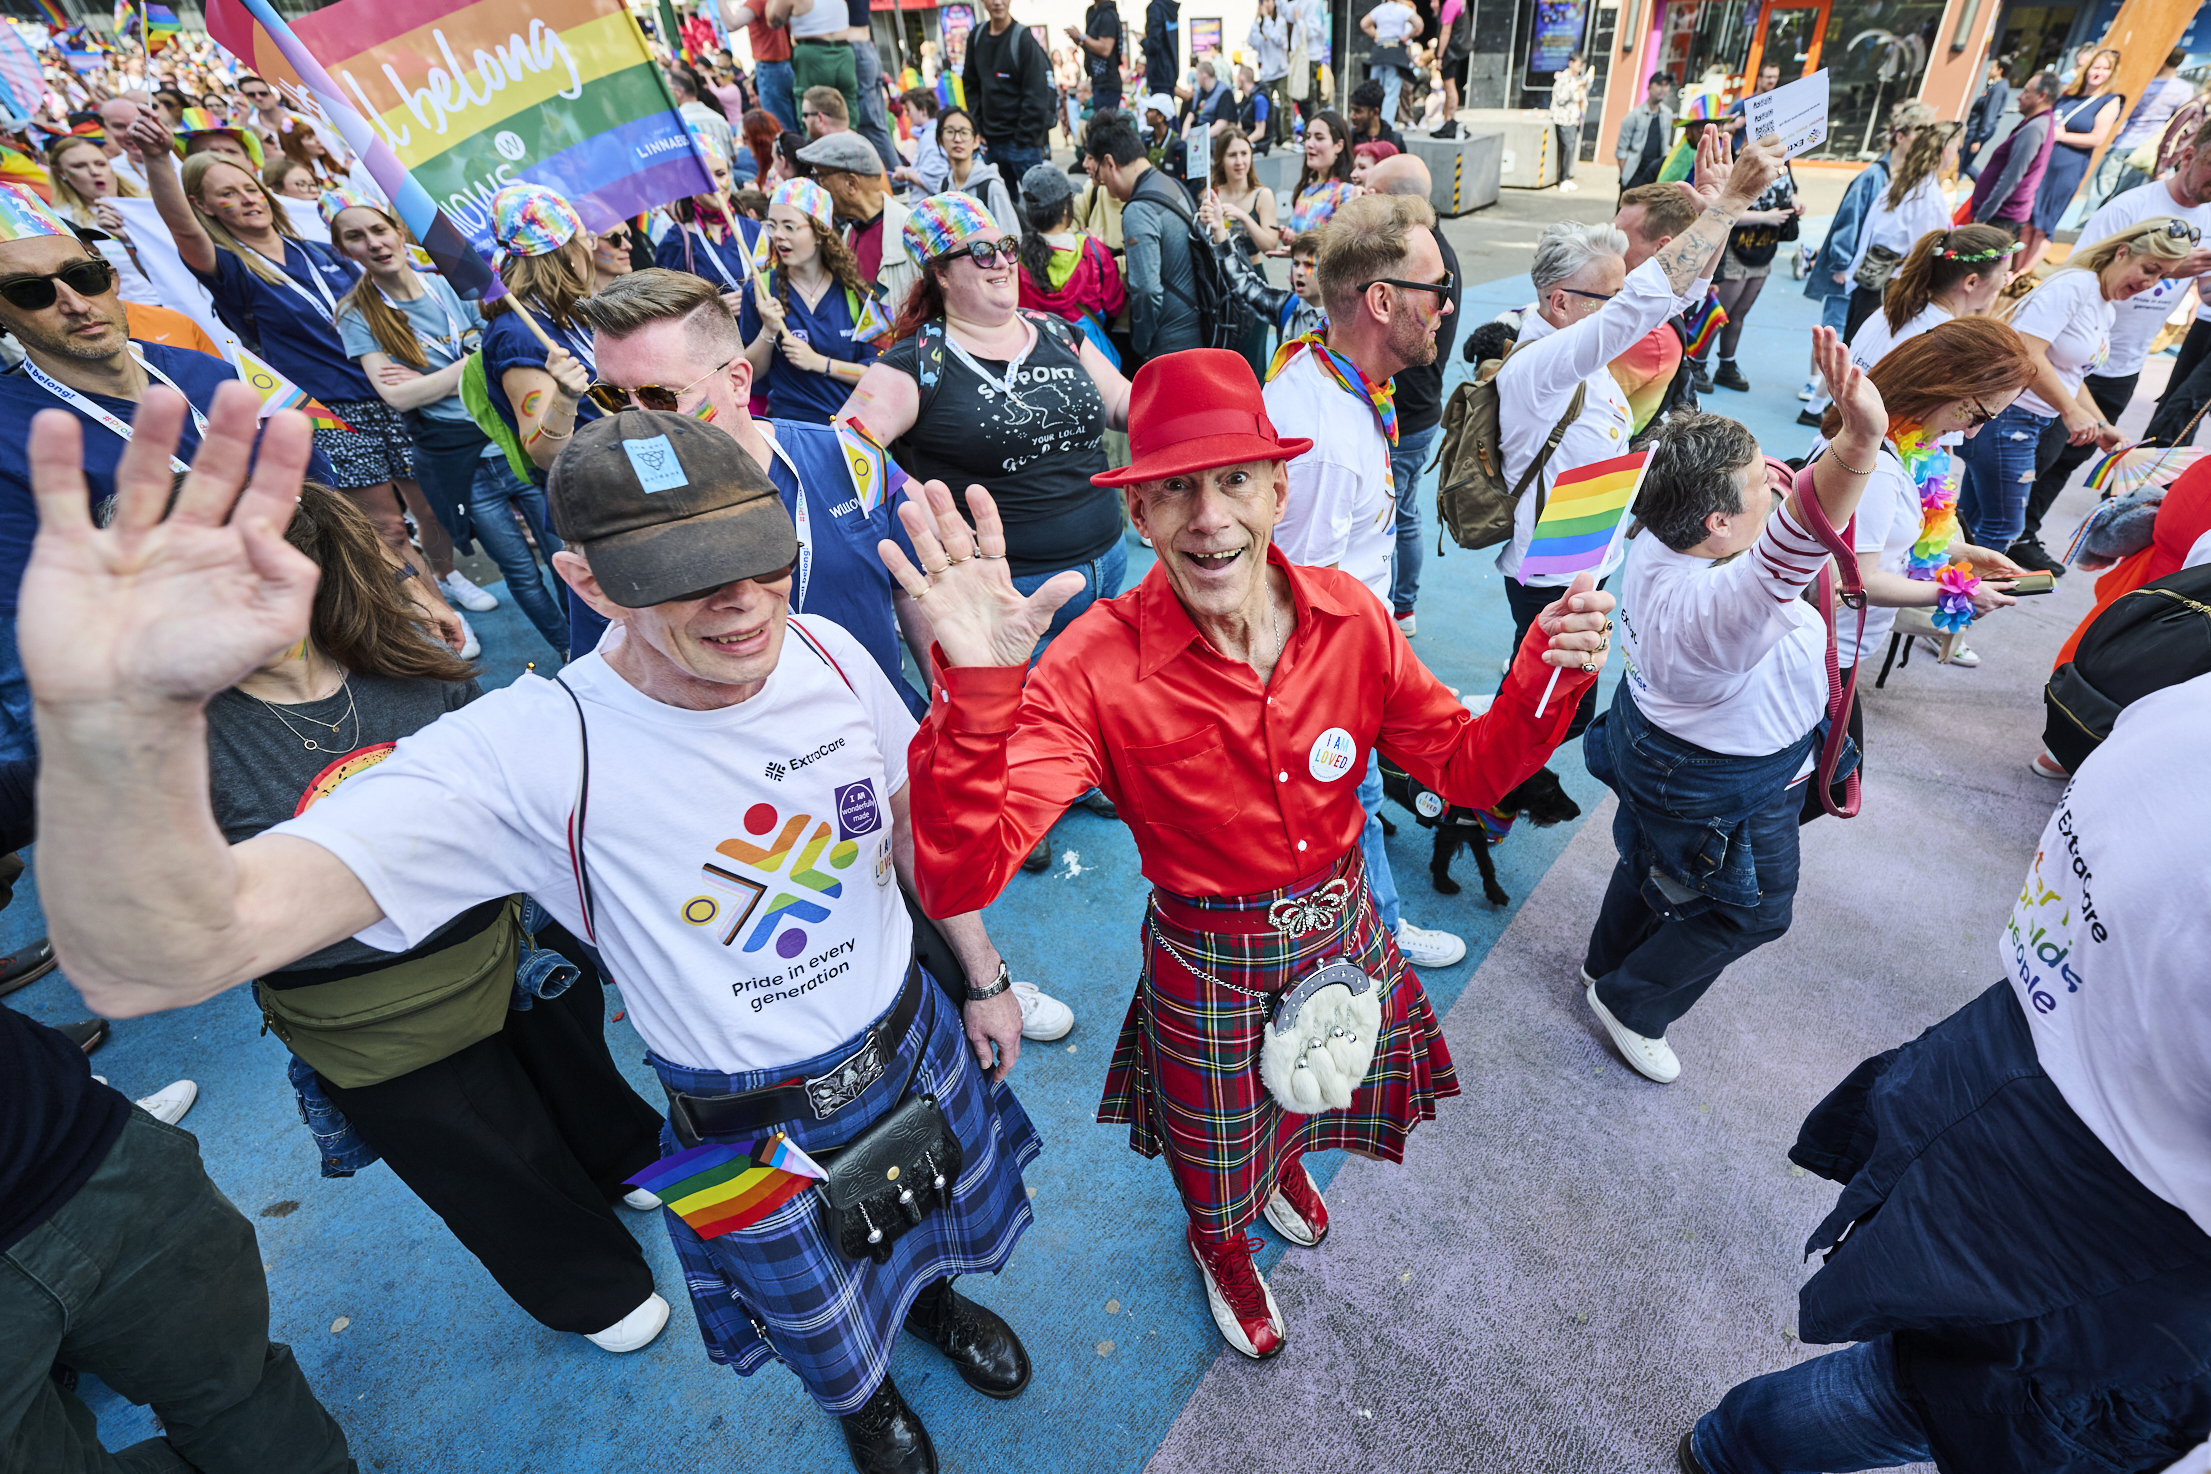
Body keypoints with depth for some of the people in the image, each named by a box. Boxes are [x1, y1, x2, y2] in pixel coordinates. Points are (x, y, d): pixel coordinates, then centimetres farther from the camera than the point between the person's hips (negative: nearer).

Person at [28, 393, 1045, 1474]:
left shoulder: (826, 651, -18)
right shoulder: (525, 755, -33)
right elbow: (156, 966, -42)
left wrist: (984, 977, 5)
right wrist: (122, 715, -61)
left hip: (919, 1046, 4)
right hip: (758, 1133, -3)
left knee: (946, 1231, 35)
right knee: (834, 1344, 29)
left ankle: (929, 1301, 72)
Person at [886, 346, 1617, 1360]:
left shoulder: (1351, 617, -16)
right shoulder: (1095, 666, -29)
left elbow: (1469, 769, -6)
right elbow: (958, 878, -36)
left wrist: (1549, 670, -24)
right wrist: (977, 690, -51)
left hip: (1343, 927, 4)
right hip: (1207, 962, -3)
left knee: (1314, 1097, 34)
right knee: (1219, 1157, 26)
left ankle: (1287, 1163, 73)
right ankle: (1222, 1247, 65)